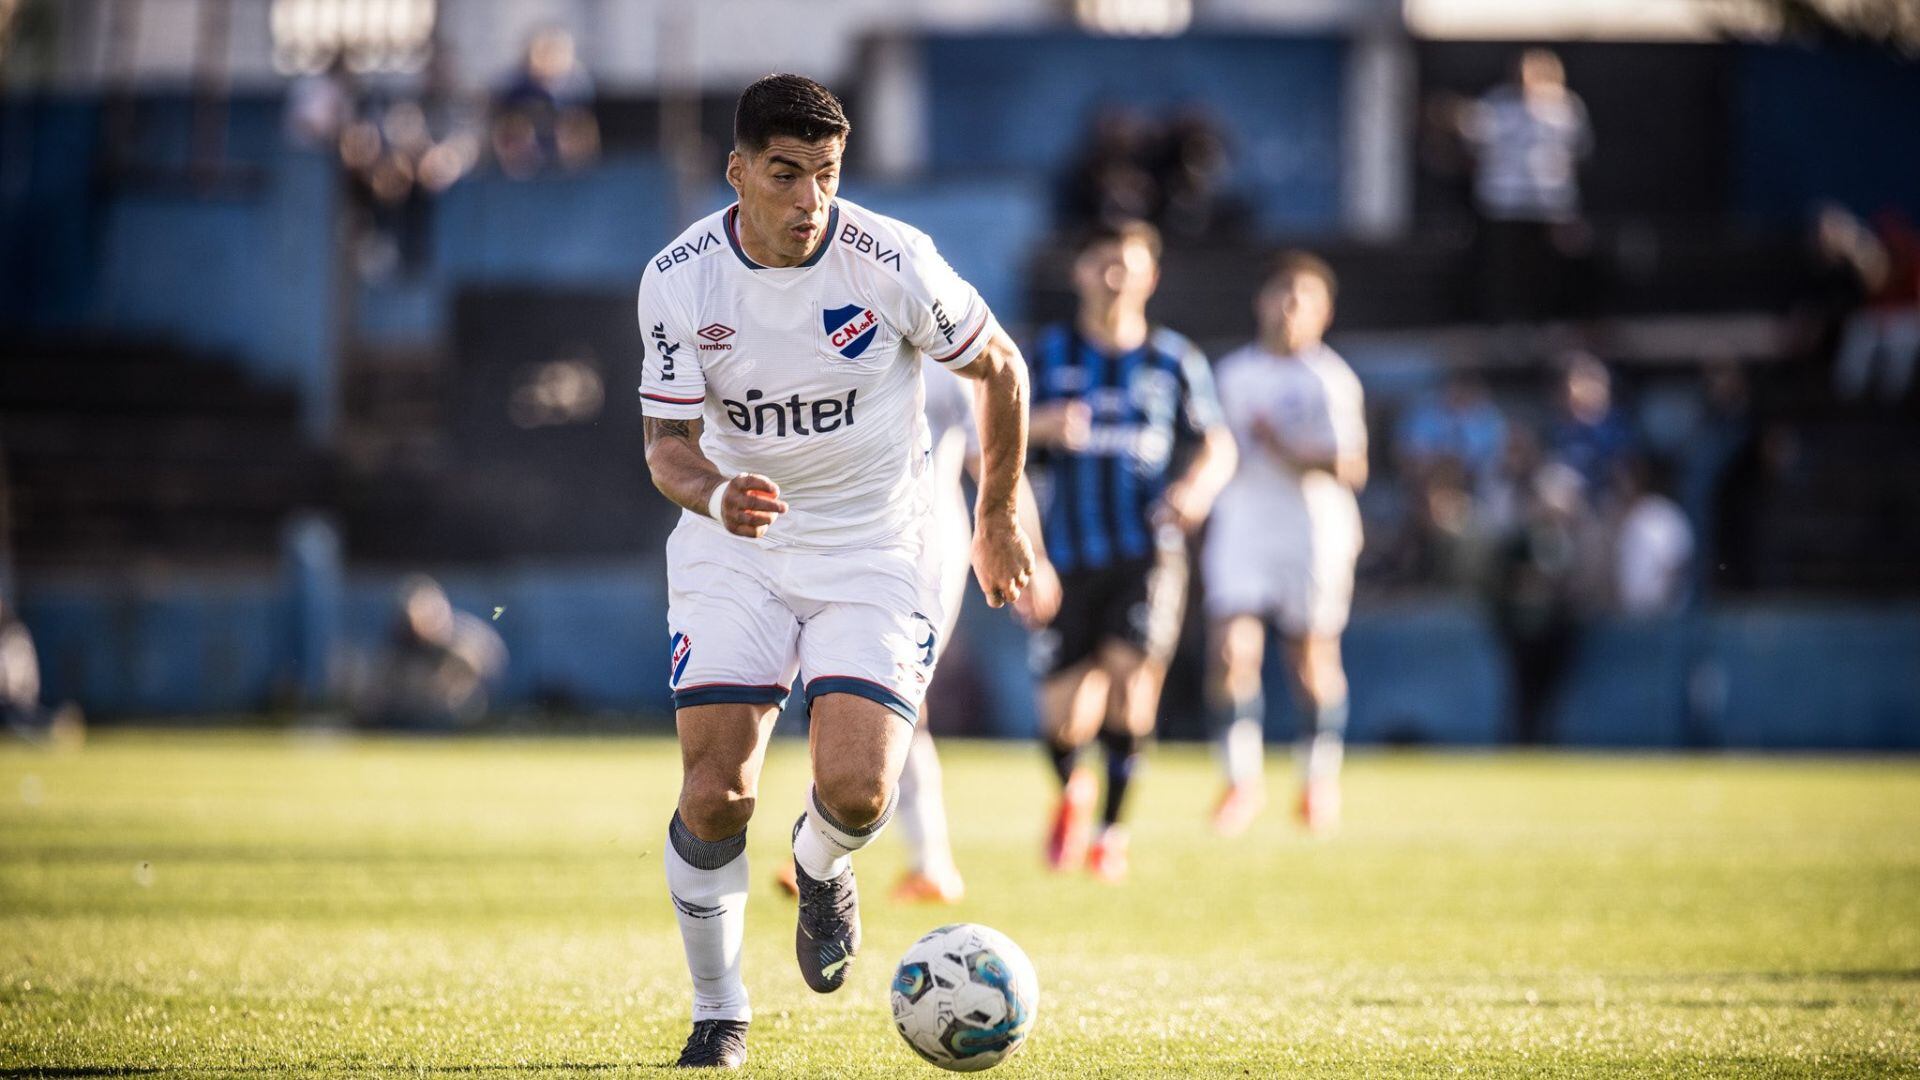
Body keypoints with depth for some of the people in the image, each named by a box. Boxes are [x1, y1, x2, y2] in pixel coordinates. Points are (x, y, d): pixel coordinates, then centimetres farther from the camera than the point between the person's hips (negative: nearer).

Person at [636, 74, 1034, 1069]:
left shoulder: (892, 262, -16)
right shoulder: (679, 280, -12)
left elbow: (999, 367, 1)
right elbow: (669, 444, -7)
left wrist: (1000, 517, 9)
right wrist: (715, 497, -31)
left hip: (874, 551, -1)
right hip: (732, 552, 1)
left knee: (856, 790, -18)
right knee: (715, 793, -11)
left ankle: (821, 870, 21)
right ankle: (718, 1015, 11)